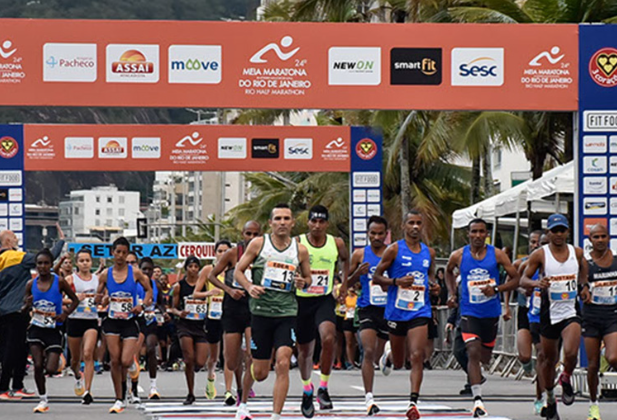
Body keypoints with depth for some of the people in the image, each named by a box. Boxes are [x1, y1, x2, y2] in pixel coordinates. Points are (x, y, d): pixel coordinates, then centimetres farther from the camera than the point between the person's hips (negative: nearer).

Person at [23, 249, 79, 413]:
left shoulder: (59, 282, -8)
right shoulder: (31, 284, -1)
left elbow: (75, 300, 2)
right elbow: (23, 310, 8)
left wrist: (65, 314, -14)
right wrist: (27, 306, -16)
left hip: (54, 330, -2)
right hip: (36, 329, 2)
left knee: (50, 369, -10)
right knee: (38, 365, -7)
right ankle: (43, 400, 9)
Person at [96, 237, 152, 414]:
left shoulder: (135, 272, -3)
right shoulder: (105, 274, 2)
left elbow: (149, 290, 7)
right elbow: (98, 297, 10)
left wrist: (142, 306, -9)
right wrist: (99, 299, -14)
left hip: (130, 321, -1)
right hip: (112, 321, 1)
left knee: (126, 362, -10)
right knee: (115, 361, -4)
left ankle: (123, 379, 26)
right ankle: (119, 400, 6)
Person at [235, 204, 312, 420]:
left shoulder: (300, 250, 6)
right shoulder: (258, 244, 2)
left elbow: (308, 278, 19)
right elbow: (238, 271, 5)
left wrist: (303, 283, -5)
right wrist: (249, 287, -15)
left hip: (287, 313, 1)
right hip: (261, 311, -1)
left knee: (283, 364, -17)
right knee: (260, 372, 4)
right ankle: (243, 402, 35)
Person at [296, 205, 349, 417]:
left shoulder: (337, 244, -2)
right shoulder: (297, 244, -8)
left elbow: (345, 259, 20)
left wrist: (344, 284, 13)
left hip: (325, 300, 0)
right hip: (301, 301, 0)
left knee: (328, 338, -26)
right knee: (304, 349, 10)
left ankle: (323, 388, -12)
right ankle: (307, 391, 35)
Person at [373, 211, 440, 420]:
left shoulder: (429, 252, 9)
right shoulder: (394, 249, -3)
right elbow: (376, 277, -2)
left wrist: (434, 287, 3)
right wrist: (397, 281, -19)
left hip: (420, 311, 1)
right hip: (397, 311, -1)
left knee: (417, 357, -14)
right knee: (399, 363, 12)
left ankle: (413, 402, -14)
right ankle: (389, 354, 49)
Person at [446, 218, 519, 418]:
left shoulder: (497, 254, -6)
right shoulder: (458, 256, -4)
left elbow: (515, 279, -3)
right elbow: (448, 271, 19)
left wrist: (497, 289, -19)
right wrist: (452, 293, 6)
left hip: (491, 312, 2)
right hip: (469, 312, -2)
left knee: (485, 356, 15)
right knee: (473, 353, -18)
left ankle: (477, 372, 53)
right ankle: (477, 399, -18)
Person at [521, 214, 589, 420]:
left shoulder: (577, 253, 2)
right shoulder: (540, 255, -6)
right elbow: (523, 280, -1)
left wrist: (584, 285, 9)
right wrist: (537, 283, -22)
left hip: (571, 311, 0)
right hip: (549, 312, 0)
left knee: (571, 353, -22)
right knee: (550, 359, 10)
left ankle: (566, 379, 11)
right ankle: (550, 399, 30)